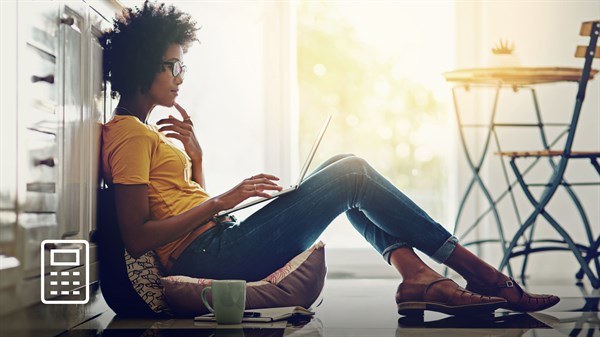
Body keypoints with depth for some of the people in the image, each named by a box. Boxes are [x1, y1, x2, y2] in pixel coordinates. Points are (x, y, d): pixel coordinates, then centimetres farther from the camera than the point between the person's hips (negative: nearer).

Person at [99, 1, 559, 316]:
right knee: (353, 175, -8)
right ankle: (476, 273, -3)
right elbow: (137, 238, -19)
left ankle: (415, 275, -9)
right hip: (207, 256, -10)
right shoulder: (129, 135, -8)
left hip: (219, 245, 10)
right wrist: (222, 201, -15)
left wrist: (195, 156, 9)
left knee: (345, 170, 10)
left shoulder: (142, 132, 22)